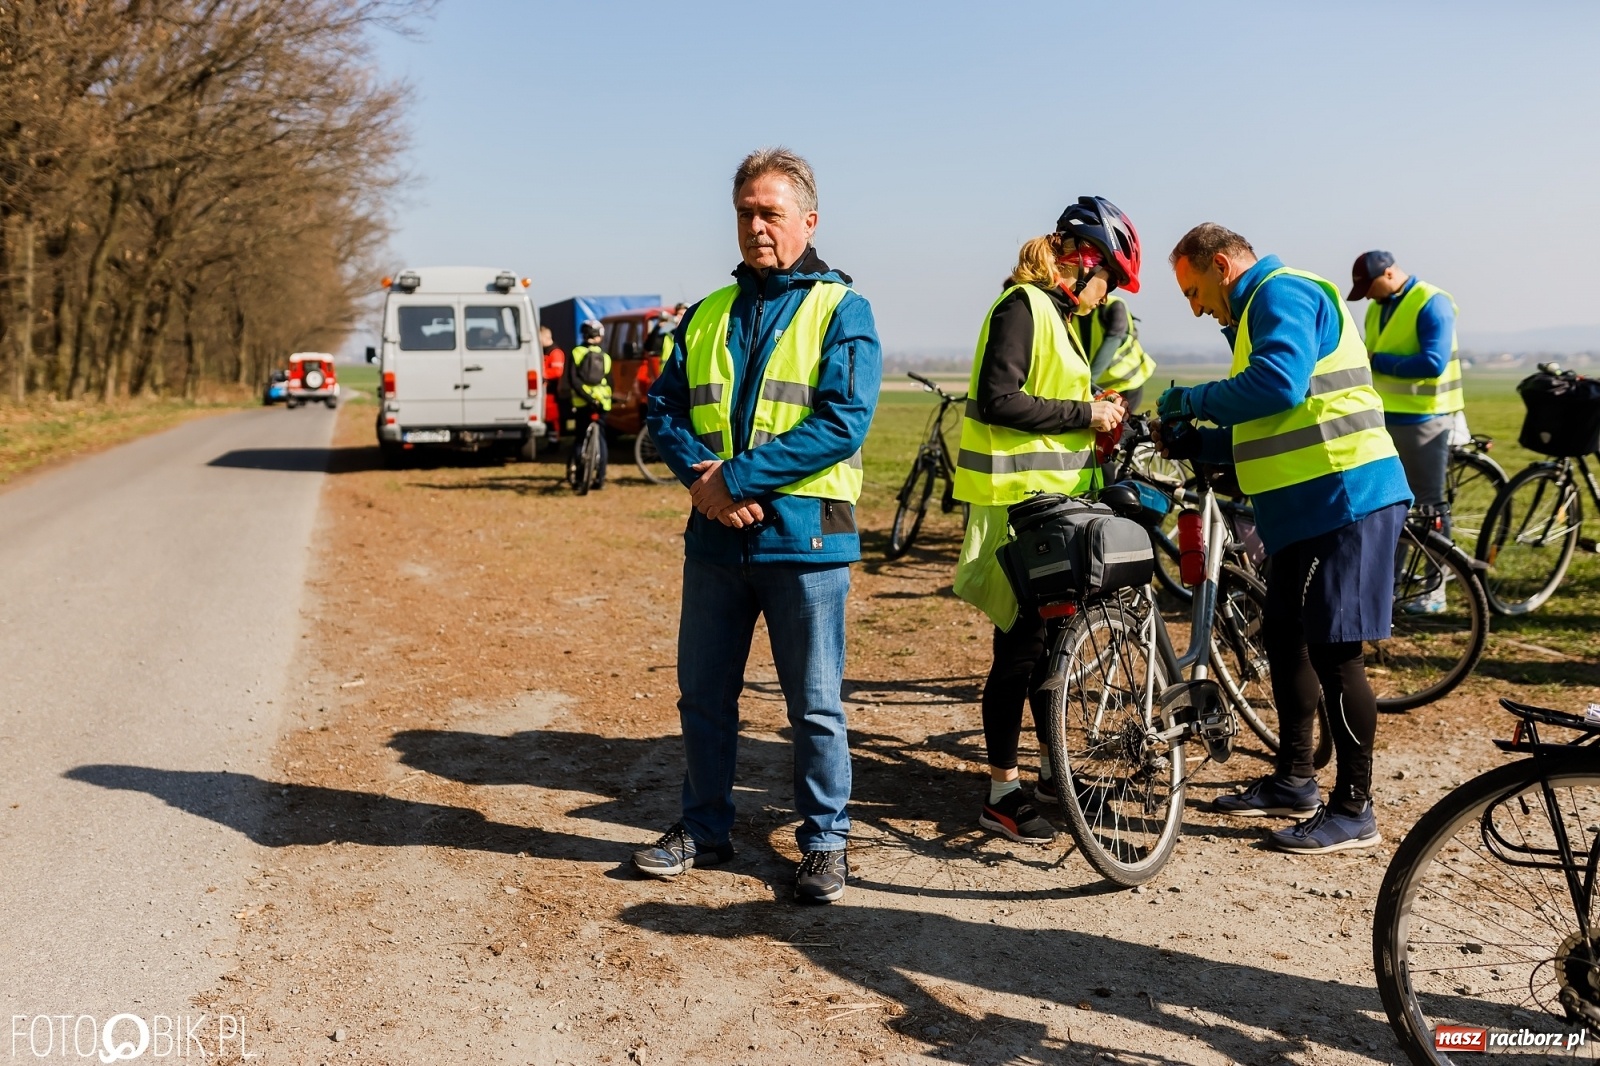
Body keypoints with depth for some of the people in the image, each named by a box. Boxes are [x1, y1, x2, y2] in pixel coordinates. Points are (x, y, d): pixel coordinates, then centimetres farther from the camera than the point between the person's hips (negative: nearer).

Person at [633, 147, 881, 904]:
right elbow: (664, 409, 10)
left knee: (815, 705, 4)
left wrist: (737, 476, -19)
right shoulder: (706, 315, 13)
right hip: (715, 536, 5)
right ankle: (704, 828, 30)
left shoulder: (841, 311, -3)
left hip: (804, 537, -5)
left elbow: (843, 422, -15)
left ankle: (824, 840, 21)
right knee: (702, 695, 14)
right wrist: (699, 472, -12)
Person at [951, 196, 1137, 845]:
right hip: (1019, 503, -10)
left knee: (1048, 637, 16)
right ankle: (1002, 793, 5)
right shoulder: (1023, 306, -13)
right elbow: (997, 400, -23)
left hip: (1054, 500, 10)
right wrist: (1084, 414, -17)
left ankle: (1052, 771, 28)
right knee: (1021, 645, -5)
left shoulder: (1057, 313, 18)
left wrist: (1099, 415, 7)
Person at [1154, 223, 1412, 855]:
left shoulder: (1282, 293, -9)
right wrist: (1192, 443, 9)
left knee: (1333, 654, -6)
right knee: (1283, 637, 16)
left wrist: (1192, 401, -13)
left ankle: (1353, 810, 3)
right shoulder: (1260, 309, 23)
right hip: (1306, 507, 11)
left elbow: (1277, 385, -27)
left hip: (1344, 500, -11)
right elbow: (1264, 433, 23)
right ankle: (1294, 781, 28)